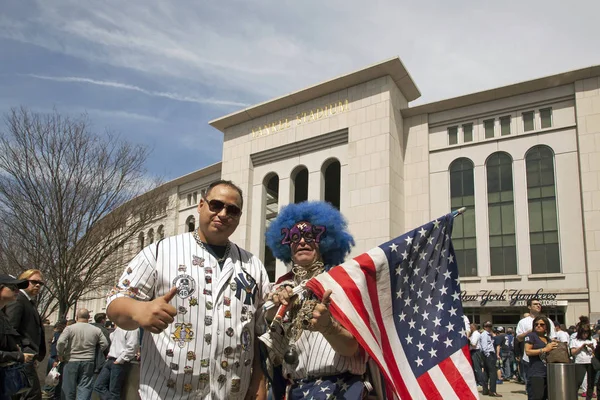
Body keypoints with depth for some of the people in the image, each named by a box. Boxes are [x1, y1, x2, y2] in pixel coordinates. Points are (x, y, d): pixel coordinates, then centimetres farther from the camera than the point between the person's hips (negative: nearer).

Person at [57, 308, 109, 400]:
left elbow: (60, 342, -14)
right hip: (88, 362, 1)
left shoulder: (69, 328, -5)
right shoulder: (96, 330, 2)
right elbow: (105, 344, 2)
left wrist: (60, 354, 1)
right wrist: (95, 353, 15)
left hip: (71, 361, -1)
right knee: (85, 388, 2)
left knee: (69, 388, 12)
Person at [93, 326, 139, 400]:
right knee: (98, 386, 5)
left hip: (120, 363, -9)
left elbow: (131, 348, -20)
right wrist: (110, 354, 11)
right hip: (110, 360, 9)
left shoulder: (132, 327, -14)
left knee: (114, 392, 0)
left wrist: (119, 360, -17)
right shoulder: (119, 328, 15)